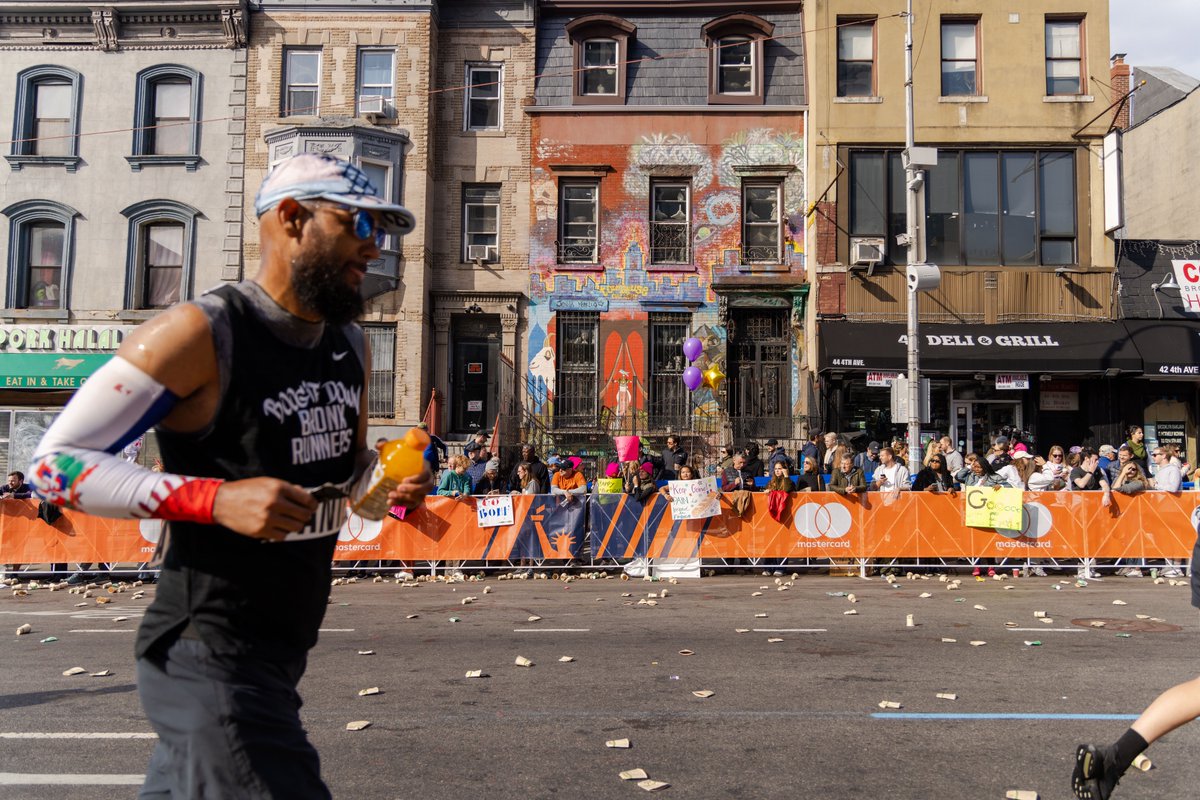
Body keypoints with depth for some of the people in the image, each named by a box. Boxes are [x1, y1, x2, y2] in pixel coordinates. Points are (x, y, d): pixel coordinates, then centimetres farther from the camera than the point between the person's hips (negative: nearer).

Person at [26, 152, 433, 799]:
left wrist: (390, 481, -1)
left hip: (286, 651, 8)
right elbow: (55, 462, -15)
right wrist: (213, 498, -26)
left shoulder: (351, 346, 7)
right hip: (207, 656, -8)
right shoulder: (201, 333, -16)